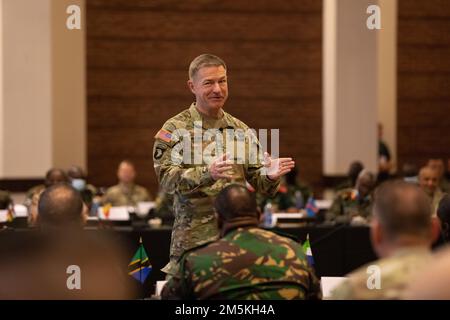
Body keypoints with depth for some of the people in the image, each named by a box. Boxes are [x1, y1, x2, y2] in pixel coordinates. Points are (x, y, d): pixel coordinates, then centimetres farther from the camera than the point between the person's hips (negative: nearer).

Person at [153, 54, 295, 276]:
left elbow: (257, 180, 12)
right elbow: (166, 178, -13)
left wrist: (270, 176, -12)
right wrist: (207, 174, -29)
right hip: (193, 239, -4)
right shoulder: (174, 129, 0)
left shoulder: (241, 130, 14)